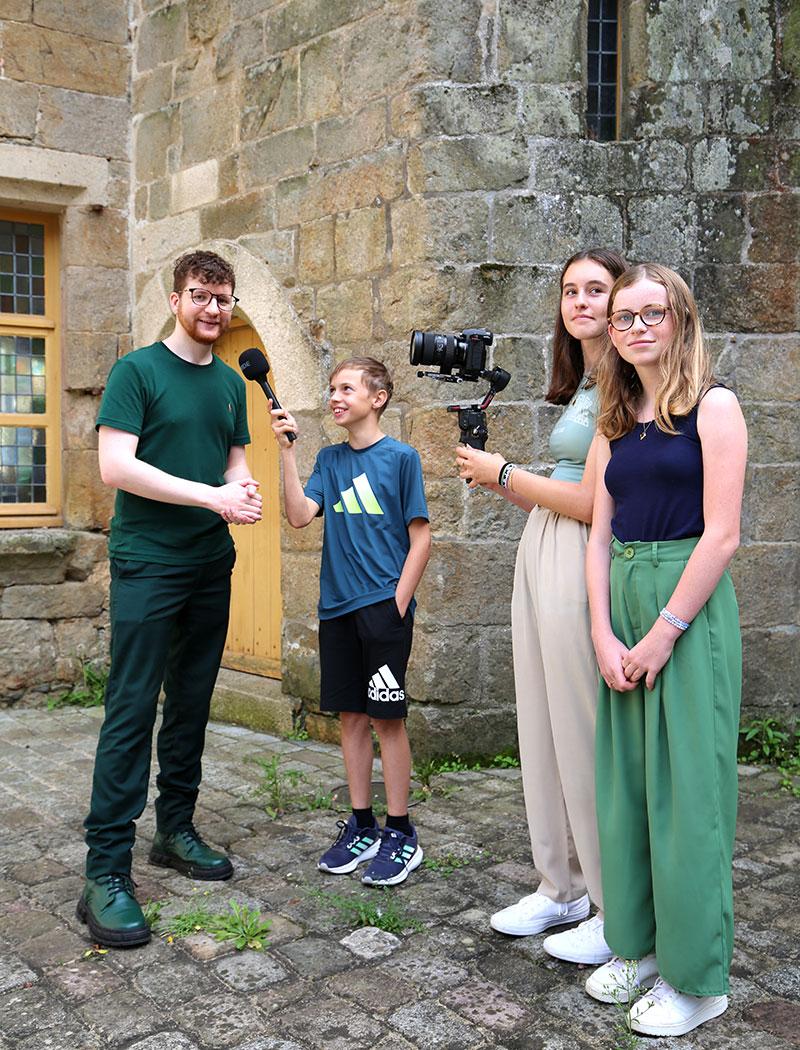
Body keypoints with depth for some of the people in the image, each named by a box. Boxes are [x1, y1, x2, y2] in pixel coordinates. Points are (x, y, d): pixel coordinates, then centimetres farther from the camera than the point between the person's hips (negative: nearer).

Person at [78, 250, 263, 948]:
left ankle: (176, 831, 26)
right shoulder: (137, 370, -5)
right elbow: (116, 466, -14)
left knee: (192, 706, 12)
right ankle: (107, 870, -2)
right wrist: (213, 495, -18)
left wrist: (244, 490, -4)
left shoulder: (231, 384, 14)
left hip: (211, 565, 6)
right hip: (147, 565, -6)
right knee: (132, 711, -7)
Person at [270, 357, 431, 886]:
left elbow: (421, 537, -5)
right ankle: (362, 827, 23)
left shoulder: (401, 457, -4)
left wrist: (398, 604, -11)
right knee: (352, 714, 11)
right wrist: (288, 449, -7)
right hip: (337, 606, 5)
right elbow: (300, 515, -3)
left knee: (386, 717, -1)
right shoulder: (330, 459, 10)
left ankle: (401, 835, 12)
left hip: (384, 606, -5)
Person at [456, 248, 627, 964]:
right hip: (540, 557, 9)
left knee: (586, 736, -2)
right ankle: (563, 888, 28)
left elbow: (590, 503, -17)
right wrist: (493, 474, 10)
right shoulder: (582, 387, 18)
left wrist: (503, 474, -6)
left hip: (581, 565, -9)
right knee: (543, 729, 14)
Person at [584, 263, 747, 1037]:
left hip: (689, 606, -6)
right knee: (625, 780, 11)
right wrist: (603, 634, -4)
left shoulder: (712, 408, -5)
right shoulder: (615, 422, 12)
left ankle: (697, 977, 16)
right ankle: (637, 943, 28)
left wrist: (664, 631, -14)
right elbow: (601, 536, 8)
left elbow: (722, 535, -12)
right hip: (621, 604, 6)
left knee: (686, 789, 0)